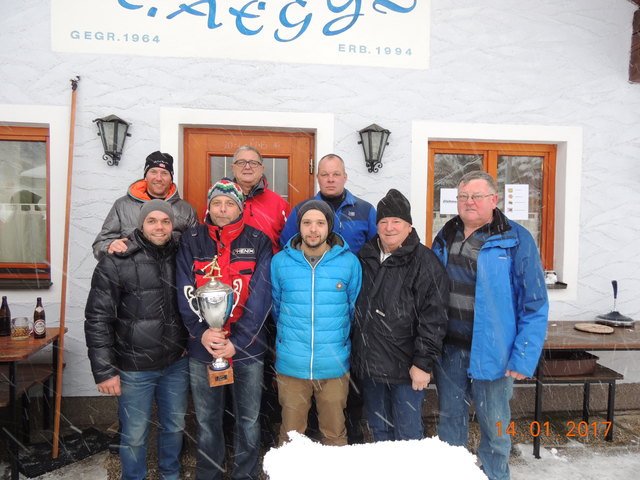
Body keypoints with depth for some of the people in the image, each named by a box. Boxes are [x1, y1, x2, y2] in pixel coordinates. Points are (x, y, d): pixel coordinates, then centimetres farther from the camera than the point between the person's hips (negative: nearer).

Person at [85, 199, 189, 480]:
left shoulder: (179, 257, 1)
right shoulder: (115, 263, -10)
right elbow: (97, 319, -9)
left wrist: (188, 344, 7)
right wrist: (104, 371, -11)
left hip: (177, 364, 4)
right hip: (135, 369, -3)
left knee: (174, 426, 19)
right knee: (134, 435, 11)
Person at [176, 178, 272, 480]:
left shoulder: (258, 242, -3)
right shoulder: (191, 241, 1)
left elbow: (260, 297, -9)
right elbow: (185, 293, -4)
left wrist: (237, 341, -16)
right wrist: (201, 332, -17)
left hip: (247, 349, -1)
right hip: (202, 348, 1)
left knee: (248, 420, 13)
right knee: (206, 420, 17)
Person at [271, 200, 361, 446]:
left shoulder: (349, 262, -3)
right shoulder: (280, 262, -1)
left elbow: (354, 310, 9)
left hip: (334, 367, 0)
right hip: (290, 365, 1)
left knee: (335, 434, 15)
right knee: (290, 435, 14)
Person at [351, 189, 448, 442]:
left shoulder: (425, 262, -11)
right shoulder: (365, 257, 8)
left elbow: (433, 318, -15)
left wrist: (424, 363, -17)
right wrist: (357, 352, 14)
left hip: (405, 367, -5)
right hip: (369, 363, 6)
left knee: (408, 434, 9)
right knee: (379, 430, 21)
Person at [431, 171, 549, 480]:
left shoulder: (516, 240, -9)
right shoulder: (444, 238, 6)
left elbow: (535, 305, -9)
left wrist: (523, 358, -13)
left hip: (491, 352, -4)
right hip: (448, 349, 4)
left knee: (494, 428, 12)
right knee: (450, 420, 19)